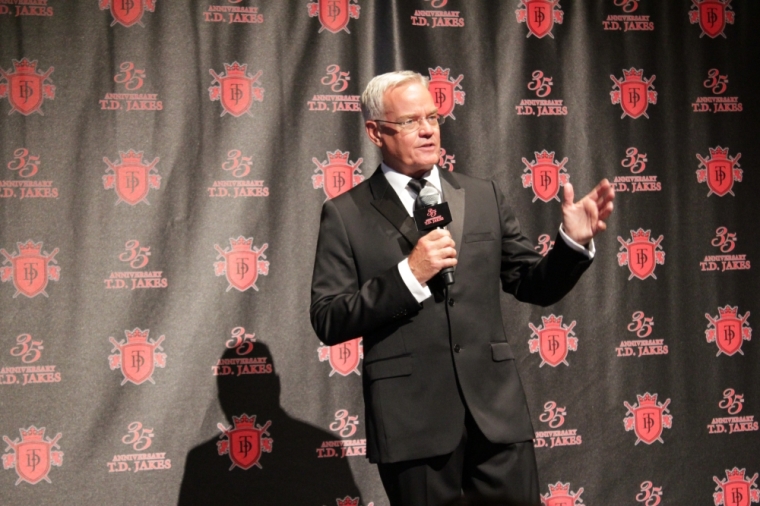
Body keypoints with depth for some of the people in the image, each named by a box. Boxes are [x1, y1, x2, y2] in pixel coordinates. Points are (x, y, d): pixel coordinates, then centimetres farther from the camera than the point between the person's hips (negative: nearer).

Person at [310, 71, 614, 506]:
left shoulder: (485, 197, 11)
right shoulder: (346, 215, 1)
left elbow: (535, 286, 14)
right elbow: (328, 323, -5)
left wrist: (573, 241, -5)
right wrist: (409, 274, -15)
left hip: (496, 412, 3)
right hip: (412, 419, -3)